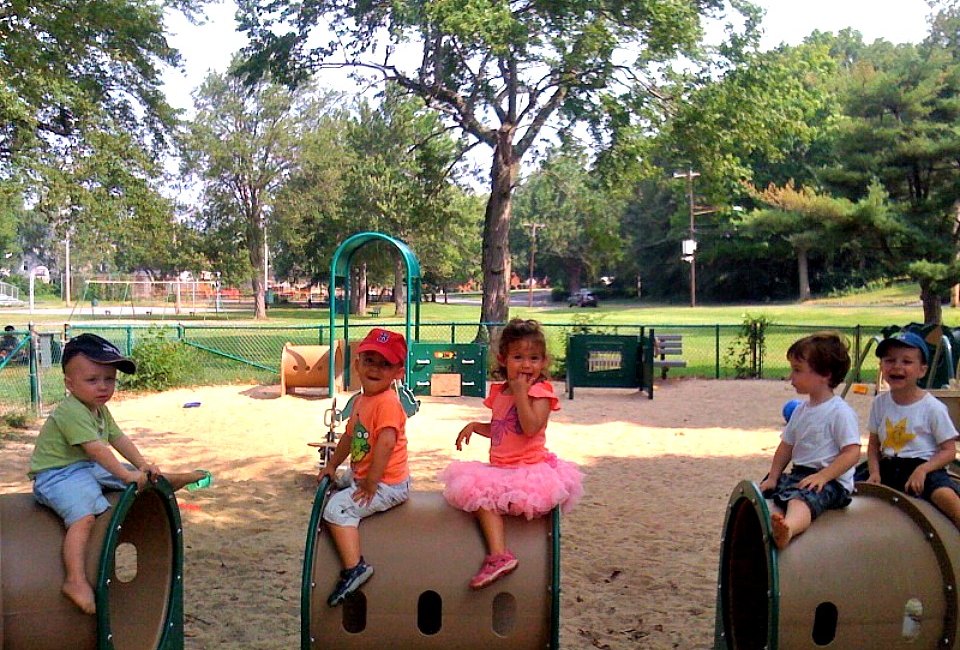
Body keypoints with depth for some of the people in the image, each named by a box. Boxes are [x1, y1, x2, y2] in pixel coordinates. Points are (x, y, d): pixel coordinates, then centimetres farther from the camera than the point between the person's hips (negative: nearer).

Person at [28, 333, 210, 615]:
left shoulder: (100, 410, 9)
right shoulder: (71, 412, -23)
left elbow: (118, 439, 9)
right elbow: (97, 448, -29)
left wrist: (143, 466, -1)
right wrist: (127, 475, -29)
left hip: (88, 467, 10)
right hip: (58, 474, -10)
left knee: (146, 478, 10)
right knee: (85, 516, -33)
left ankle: (174, 479, 34)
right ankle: (75, 581, -40)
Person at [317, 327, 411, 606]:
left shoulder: (387, 402, -23)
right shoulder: (361, 400, 8)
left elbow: (386, 442, -31)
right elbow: (350, 436, 20)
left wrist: (370, 484, -29)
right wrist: (332, 465, 19)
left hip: (387, 485, -11)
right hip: (360, 476, 11)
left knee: (337, 507, -20)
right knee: (333, 487, 31)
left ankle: (354, 567, -20)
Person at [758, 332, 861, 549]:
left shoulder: (840, 412, -9)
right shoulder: (801, 410, 16)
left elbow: (852, 452, -16)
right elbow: (786, 446, 21)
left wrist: (822, 476, -25)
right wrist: (773, 477, 10)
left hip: (831, 479, -11)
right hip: (799, 474, 11)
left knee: (801, 498, -40)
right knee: (765, 493, -3)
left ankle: (788, 528, -68)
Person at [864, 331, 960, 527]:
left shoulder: (932, 407, -6)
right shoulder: (880, 402, 5)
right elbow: (874, 444, 13)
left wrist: (923, 470, -20)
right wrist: (874, 472, -4)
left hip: (924, 466, -4)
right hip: (889, 466, 5)